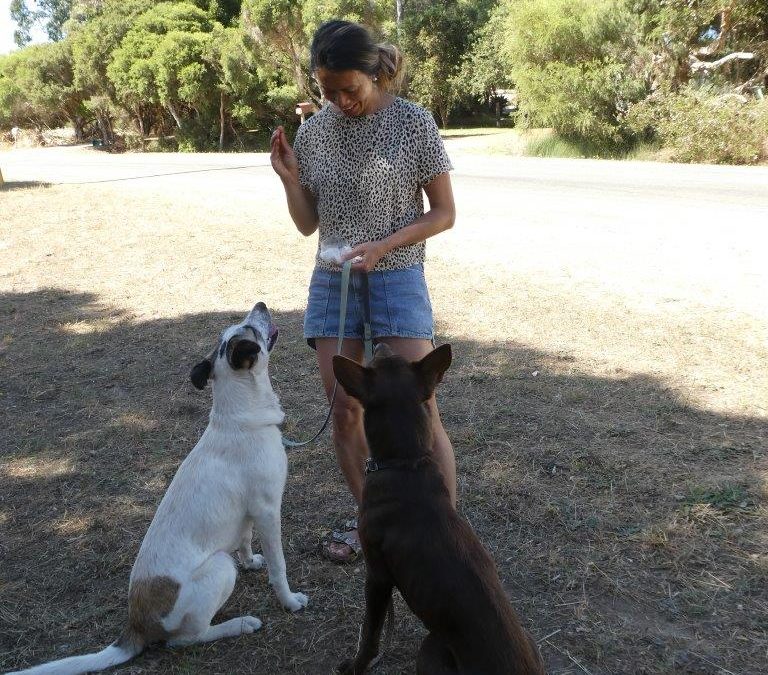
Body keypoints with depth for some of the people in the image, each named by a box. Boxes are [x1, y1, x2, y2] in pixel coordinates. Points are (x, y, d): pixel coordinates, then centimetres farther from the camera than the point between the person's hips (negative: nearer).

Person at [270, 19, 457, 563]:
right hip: (332, 281, 4)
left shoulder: (413, 122, -6)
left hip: (397, 279, -4)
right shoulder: (312, 132, 5)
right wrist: (290, 178, -8)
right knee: (345, 411, 5)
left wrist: (384, 245, -17)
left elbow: (444, 214, -4)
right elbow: (308, 224, 10)